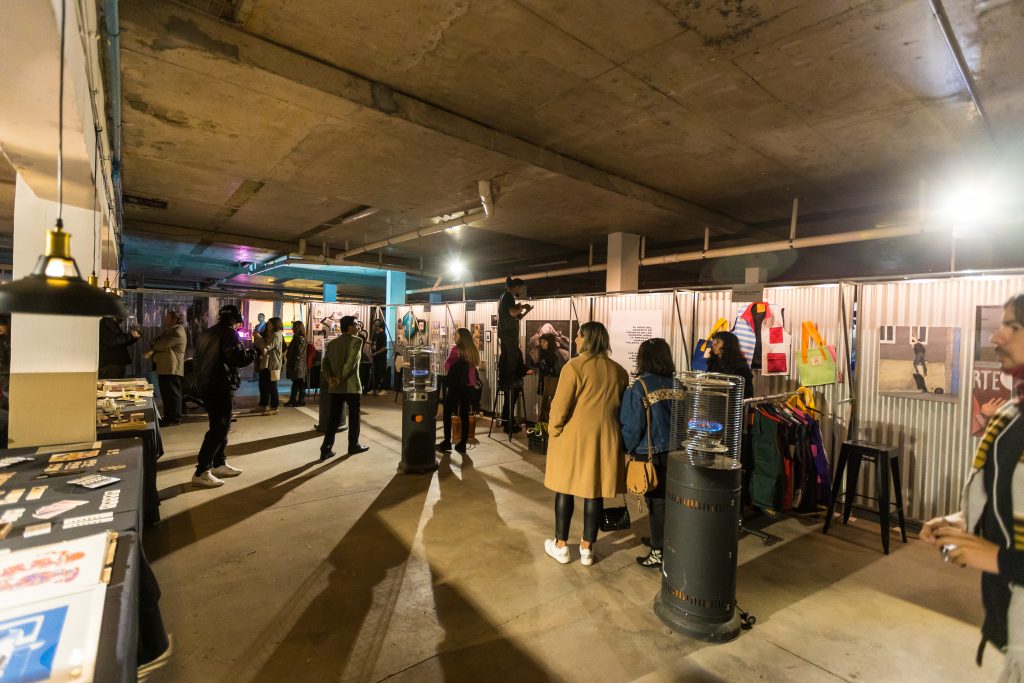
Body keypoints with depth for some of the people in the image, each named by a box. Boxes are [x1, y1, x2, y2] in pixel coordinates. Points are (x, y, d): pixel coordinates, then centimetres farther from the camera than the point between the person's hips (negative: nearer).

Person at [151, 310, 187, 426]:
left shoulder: (177, 332, -13)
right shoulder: (169, 331, 23)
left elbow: (162, 345, -18)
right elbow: (157, 342, 21)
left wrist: (153, 346, 3)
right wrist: (154, 345, -1)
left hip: (172, 368, -10)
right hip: (165, 367, 10)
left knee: (173, 393, -6)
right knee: (166, 393, 14)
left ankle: (175, 418, -1)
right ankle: (168, 416, 21)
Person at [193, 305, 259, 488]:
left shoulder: (207, 333, 15)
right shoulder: (228, 332, -13)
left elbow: (200, 357, 24)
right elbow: (239, 358, -24)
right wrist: (255, 352, -8)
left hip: (206, 384, 10)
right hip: (221, 386, -10)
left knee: (220, 425, 18)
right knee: (219, 428, -5)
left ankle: (219, 464, 25)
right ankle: (201, 473, -5)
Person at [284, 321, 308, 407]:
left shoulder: (300, 338, -15)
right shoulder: (296, 337, 16)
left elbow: (299, 353, -18)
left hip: (298, 365, -10)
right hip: (294, 364, 10)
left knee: (299, 383, -4)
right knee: (295, 383, 14)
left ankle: (301, 400, 2)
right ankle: (292, 400, 21)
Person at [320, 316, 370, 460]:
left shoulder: (331, 343, 11)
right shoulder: (356, 341, -9)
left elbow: (324, 363, 4)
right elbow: (351, 362, -19)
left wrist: (330, 378, -6)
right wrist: (340, 379, -15)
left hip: (335, 387, 5)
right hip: (351, 385, -5)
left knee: (333, 417, 9)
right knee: (354, 416, 9)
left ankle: (326, 449, 7)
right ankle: (353, 446, 19)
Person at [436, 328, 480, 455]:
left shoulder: (456, 349, -9)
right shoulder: (473, 350, 7)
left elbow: (447, 366, -3)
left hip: (456, 385, -5)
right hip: (470, 386, 5)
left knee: (447, 413, 7)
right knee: (464, 415, 9)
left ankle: (447, 442, 5)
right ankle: (462, 445, 11)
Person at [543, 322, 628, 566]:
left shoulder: (574, 366, -14)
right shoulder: (619, 371, 3)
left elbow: (560, 405, -15)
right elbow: (624, 407, 10)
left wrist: (553, 430, -1)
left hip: (574, 436, -4)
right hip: (605, 438, 4)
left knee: (565, 488, 11)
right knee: (595, 492, 11)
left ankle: (561, 546, 23)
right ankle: (587, 548, 22)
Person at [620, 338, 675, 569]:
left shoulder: (639, 388, -17)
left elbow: (632, 427, -14)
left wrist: (626, 448, 2)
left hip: (652, 454, -5)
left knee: (656, 502, 6)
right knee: (668, 498, 20)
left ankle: (658, 553, 17)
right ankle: (660, 539, 38)